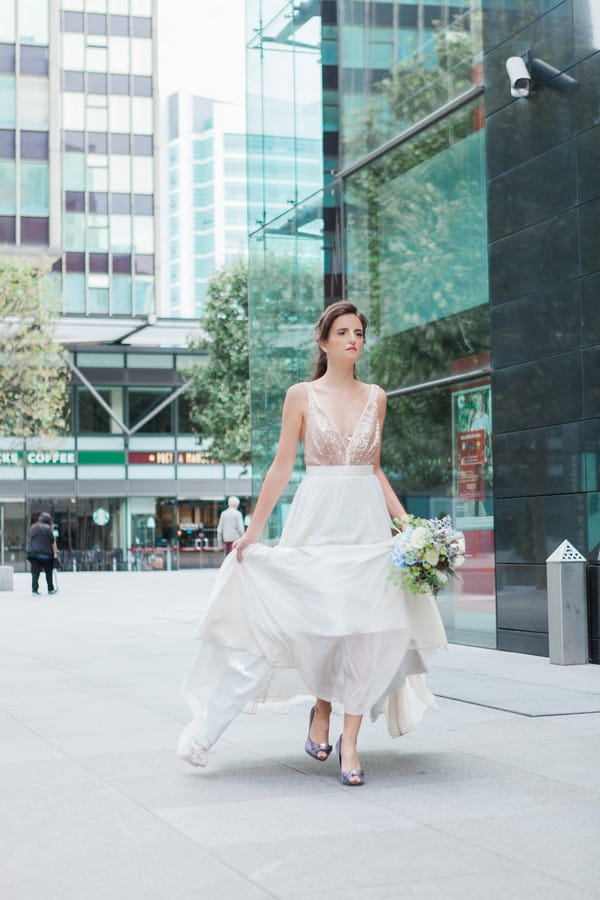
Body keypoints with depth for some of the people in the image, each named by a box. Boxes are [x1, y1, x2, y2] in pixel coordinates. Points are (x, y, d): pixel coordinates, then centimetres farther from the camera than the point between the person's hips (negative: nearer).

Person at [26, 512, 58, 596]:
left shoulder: (32, 528, 13)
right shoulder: (47, 528, -6)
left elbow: (29, 540, 18)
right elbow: (53, 541, -4)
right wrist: (55, 551, 6)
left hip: (32, 552, 4)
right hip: (45, 553, -4)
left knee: (35, 572, 2)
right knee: (49, 572, 10)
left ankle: (34, 589, -8)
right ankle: (51, 589, 18)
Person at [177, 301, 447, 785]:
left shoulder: (375, 398, 11)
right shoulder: (302, 395, 2)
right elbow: (282, 467, 2)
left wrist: (406, 521, 5)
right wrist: (253, 529, -1)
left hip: (367, 523, 2)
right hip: (316, 522, -2)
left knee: (365, 628, -5)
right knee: (316, 624, -4)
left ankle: (350, 740, 2)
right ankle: (322, 708, 24)